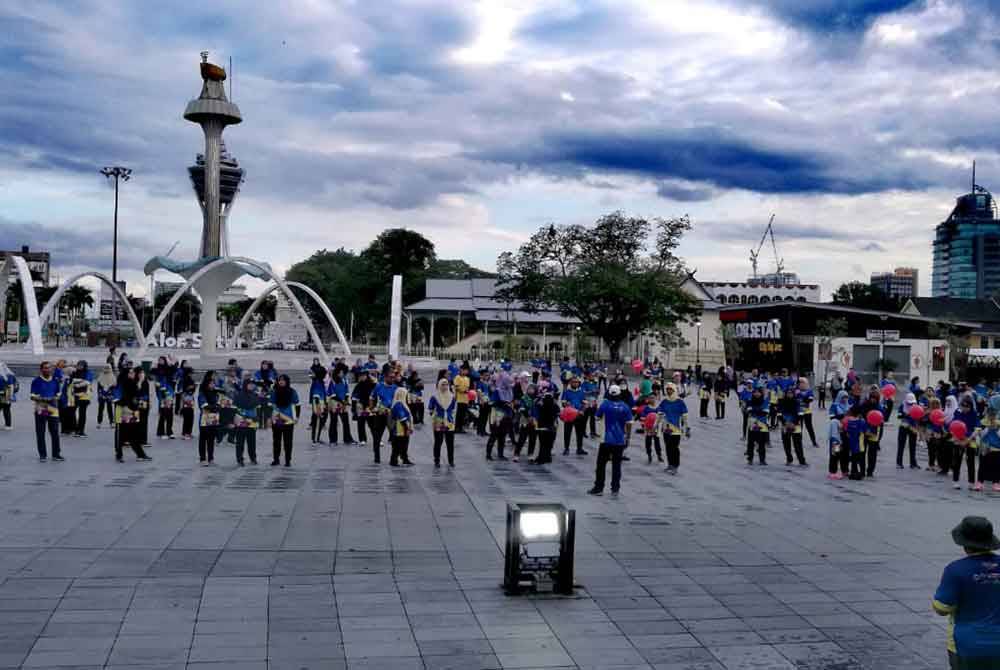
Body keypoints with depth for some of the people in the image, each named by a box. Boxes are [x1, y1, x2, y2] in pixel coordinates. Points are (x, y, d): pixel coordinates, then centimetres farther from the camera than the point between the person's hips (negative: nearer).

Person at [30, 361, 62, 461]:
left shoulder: (55, 381, 8)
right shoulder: (36, 381, -3)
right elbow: (33, 396, -5)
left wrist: (55, 398, -8)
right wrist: (43, 399, -20)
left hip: (53, 409, 3)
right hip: (40, 409, -3)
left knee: (55, 433, 4)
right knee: (40, 433, 2)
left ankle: (56, 454, 13)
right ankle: (42, 455, 12)